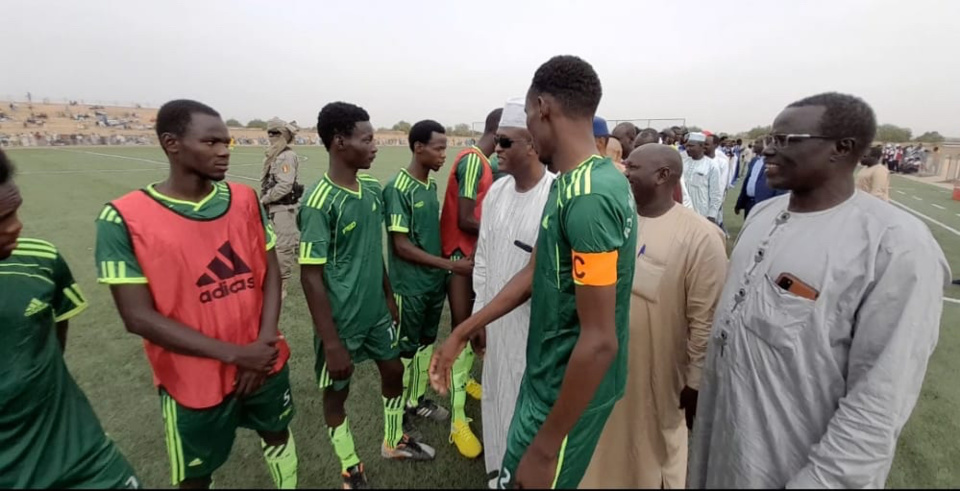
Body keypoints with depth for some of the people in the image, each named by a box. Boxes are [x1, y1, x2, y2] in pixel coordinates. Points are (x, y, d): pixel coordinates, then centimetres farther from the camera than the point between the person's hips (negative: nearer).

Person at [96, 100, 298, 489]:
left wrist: (264, 342, -13)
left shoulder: (246, 199, -4)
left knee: (278, 435, 24)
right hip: (194, 380, -3)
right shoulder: (124, 219, -15)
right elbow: (139, 317, -16)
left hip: (266, 361, 3)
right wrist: (235, 354, -20)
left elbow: (270, 271, 0)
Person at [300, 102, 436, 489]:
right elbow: (311, 277, -20)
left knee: (394, 372, 21)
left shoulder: (373, 189, -1)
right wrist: (331, 343, -19)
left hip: (376, 311, 7)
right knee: (337, 392, 15)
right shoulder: (319, 203, -22)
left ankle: (394, 442, 48)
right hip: (342, 321, -7)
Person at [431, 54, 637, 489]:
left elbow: (600, 341, -27)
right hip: (548, 375, 8)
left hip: (567, 393, -8)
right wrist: (462, 333, 11)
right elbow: (535, 271, 8)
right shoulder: (574, 182, 2)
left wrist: (545, 449, -18)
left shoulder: (587, 198, -28)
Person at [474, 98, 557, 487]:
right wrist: (479, 313, 9)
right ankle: (500, 465, 45)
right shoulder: (496, 192, 1)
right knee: (498, 392, 20)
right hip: (498, 317, 6)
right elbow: (483, 256, 7)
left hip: (538, 320, -6)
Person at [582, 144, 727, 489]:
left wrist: (697, 382, -8)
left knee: (656, 455, 20)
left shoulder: (700, 236, -17)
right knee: (609, 451, 24)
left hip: (658, 376, -4)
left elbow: (705, 319, -13)